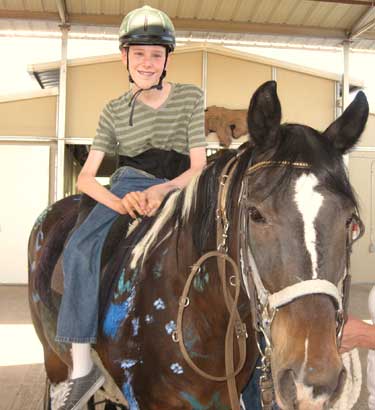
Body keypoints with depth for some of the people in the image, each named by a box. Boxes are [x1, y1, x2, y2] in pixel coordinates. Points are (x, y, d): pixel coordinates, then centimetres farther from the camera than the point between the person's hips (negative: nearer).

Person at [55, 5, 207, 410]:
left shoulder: (190, 97, 6)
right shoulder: (114, 111, 11)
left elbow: (198, 167, 2)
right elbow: (86, 176, 5)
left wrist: (160, 191, -18)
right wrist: (121, 204, -16)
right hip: (127, 186, 1)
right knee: (80, 247, -26)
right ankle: (81, 369, -21)